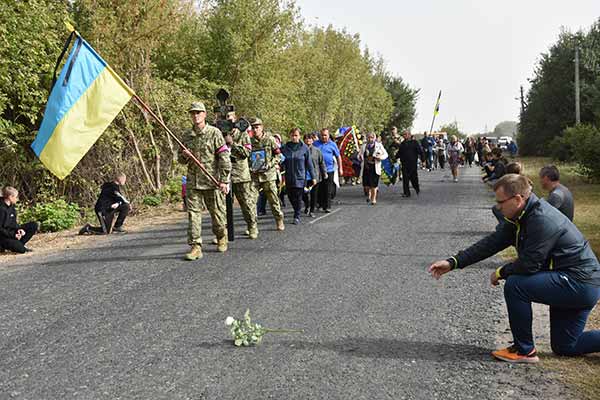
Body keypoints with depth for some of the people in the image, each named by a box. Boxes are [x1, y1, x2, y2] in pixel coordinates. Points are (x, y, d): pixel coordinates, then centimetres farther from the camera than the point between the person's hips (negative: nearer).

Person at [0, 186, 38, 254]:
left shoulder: (11, 206, 5)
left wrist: (19, 229, -6)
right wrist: (13, 235, -21)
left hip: (12, 231, 8)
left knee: (35, 225, -2)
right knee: (21, 249, -26)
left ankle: (18, 245, 0)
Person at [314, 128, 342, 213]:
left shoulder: (332, 144, 5)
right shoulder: (315, 144, 7)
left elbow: (338, 157, 10)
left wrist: (340, 168, 6)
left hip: (329, 170, -1)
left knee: (328, 190, -1)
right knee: (319, 189, 7)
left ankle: (327, 206, 4)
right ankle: (321, 205, 21)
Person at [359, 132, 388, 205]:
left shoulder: (379, 145, 2)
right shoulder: (363, 146, 8)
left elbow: (385, 154, 7)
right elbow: (360, 154, 15)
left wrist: (380, 157, -14)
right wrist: (360, 156, -10)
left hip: (375, 168, -2)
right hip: (366, 167, 2)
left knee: (374, 185, -3)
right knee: (366, 185, 3)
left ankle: (373, 199, 13)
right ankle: (370, 195, 34)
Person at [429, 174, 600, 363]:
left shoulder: (542, 220, -26)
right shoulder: (520, 217, 3)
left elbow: (529, 265, -27)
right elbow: (492, 242, 0)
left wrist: (501, 273, -7)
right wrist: (453, 262, -6)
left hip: (580, 283, -10)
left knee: (515, 285, -22)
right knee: (564, 346, 17)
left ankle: (524, 351, -8)